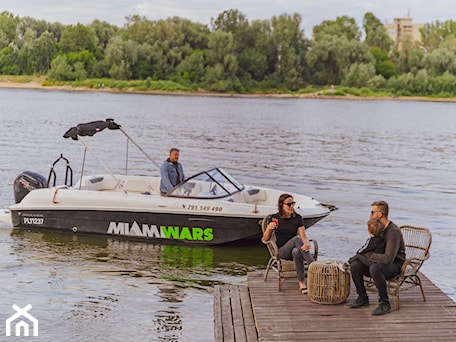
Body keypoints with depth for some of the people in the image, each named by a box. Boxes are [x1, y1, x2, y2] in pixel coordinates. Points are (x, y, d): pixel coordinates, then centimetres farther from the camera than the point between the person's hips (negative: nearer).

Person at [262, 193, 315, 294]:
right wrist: (269, 228, -16)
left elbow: (304, 237, -4)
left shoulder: (298, 218, 5)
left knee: (296, 252, -40)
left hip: (295, 249, 1)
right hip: (282, 251, -1)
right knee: (297, 239, -35)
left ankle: (302, 283, -39)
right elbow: (265, 239, 6)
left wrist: (307, 244, -29)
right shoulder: (275, 218, 2)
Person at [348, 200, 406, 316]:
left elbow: (388, 258, -31)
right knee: (355, 266, -11)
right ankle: (363, 298, 5)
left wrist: (370, 255, -19)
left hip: (395, 264, -8)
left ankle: (385, 303, -26)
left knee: (375, 269, -39)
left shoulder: (393, 232, -24)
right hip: (379, 262, 8)